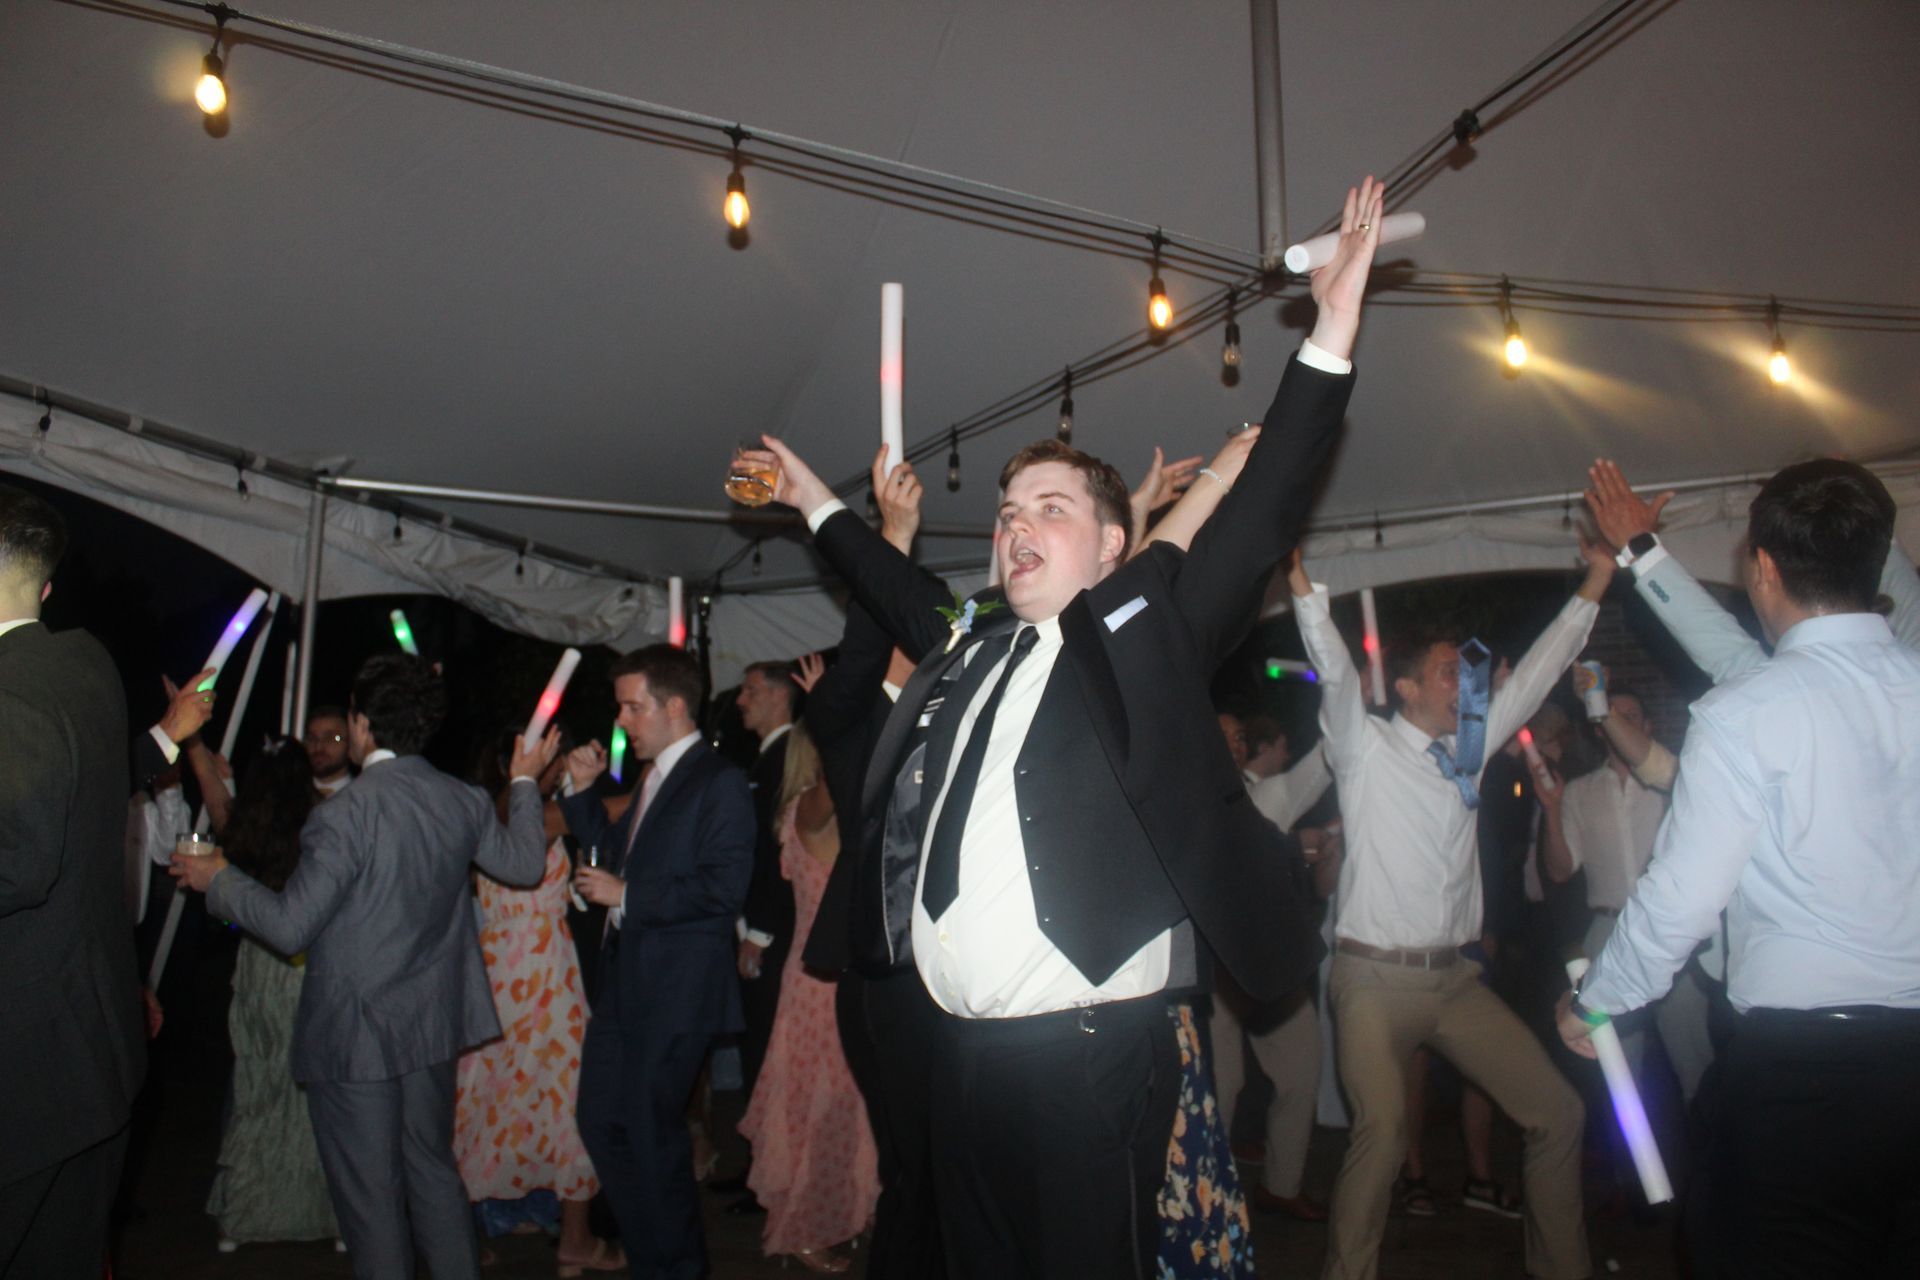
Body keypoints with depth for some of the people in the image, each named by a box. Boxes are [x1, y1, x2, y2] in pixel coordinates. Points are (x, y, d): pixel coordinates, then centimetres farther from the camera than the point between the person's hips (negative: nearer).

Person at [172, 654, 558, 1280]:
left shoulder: (347, 813, -22)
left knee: (370, 1194, 8)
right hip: (431, 1023, 7)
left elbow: (289, 927, -19)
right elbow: (524, 861, 12)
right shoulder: (462, 802, -2)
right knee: (433, 1170, 21)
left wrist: (219, 879, -2)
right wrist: (525, 782, 24)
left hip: (354, 1031, -7)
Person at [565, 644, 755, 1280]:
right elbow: (613, 849, 26)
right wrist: (583, 792, 13)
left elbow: (723, 888, -22)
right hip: (625, 982, 9)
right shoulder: (652, 780, 15)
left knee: (651, 1131, 1)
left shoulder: (720, 782, -13)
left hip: (677, 989, -9)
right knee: (600, 1120, 13)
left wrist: (626, 896, -17)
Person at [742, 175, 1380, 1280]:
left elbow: (1261, 516, -9)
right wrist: (819, 504, 42)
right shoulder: (972, 647, 14)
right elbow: (902, 594, 33)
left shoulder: (1143, 629, 0)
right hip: (967, 1050, 6)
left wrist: (1334, 330, -14)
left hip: (1093, 1051, -5)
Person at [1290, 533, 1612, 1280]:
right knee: (1382, 1130, -18)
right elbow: (1335, 670, -18)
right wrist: (1304, 587, -31)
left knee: (1556, 1112, 5)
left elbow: (1533, 673, 15)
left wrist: (1593, 587, 14)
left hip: (1455, 977, 6)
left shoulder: (1466, 751, 13)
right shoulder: (1366, 748, -3)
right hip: (1378, 977, -6)